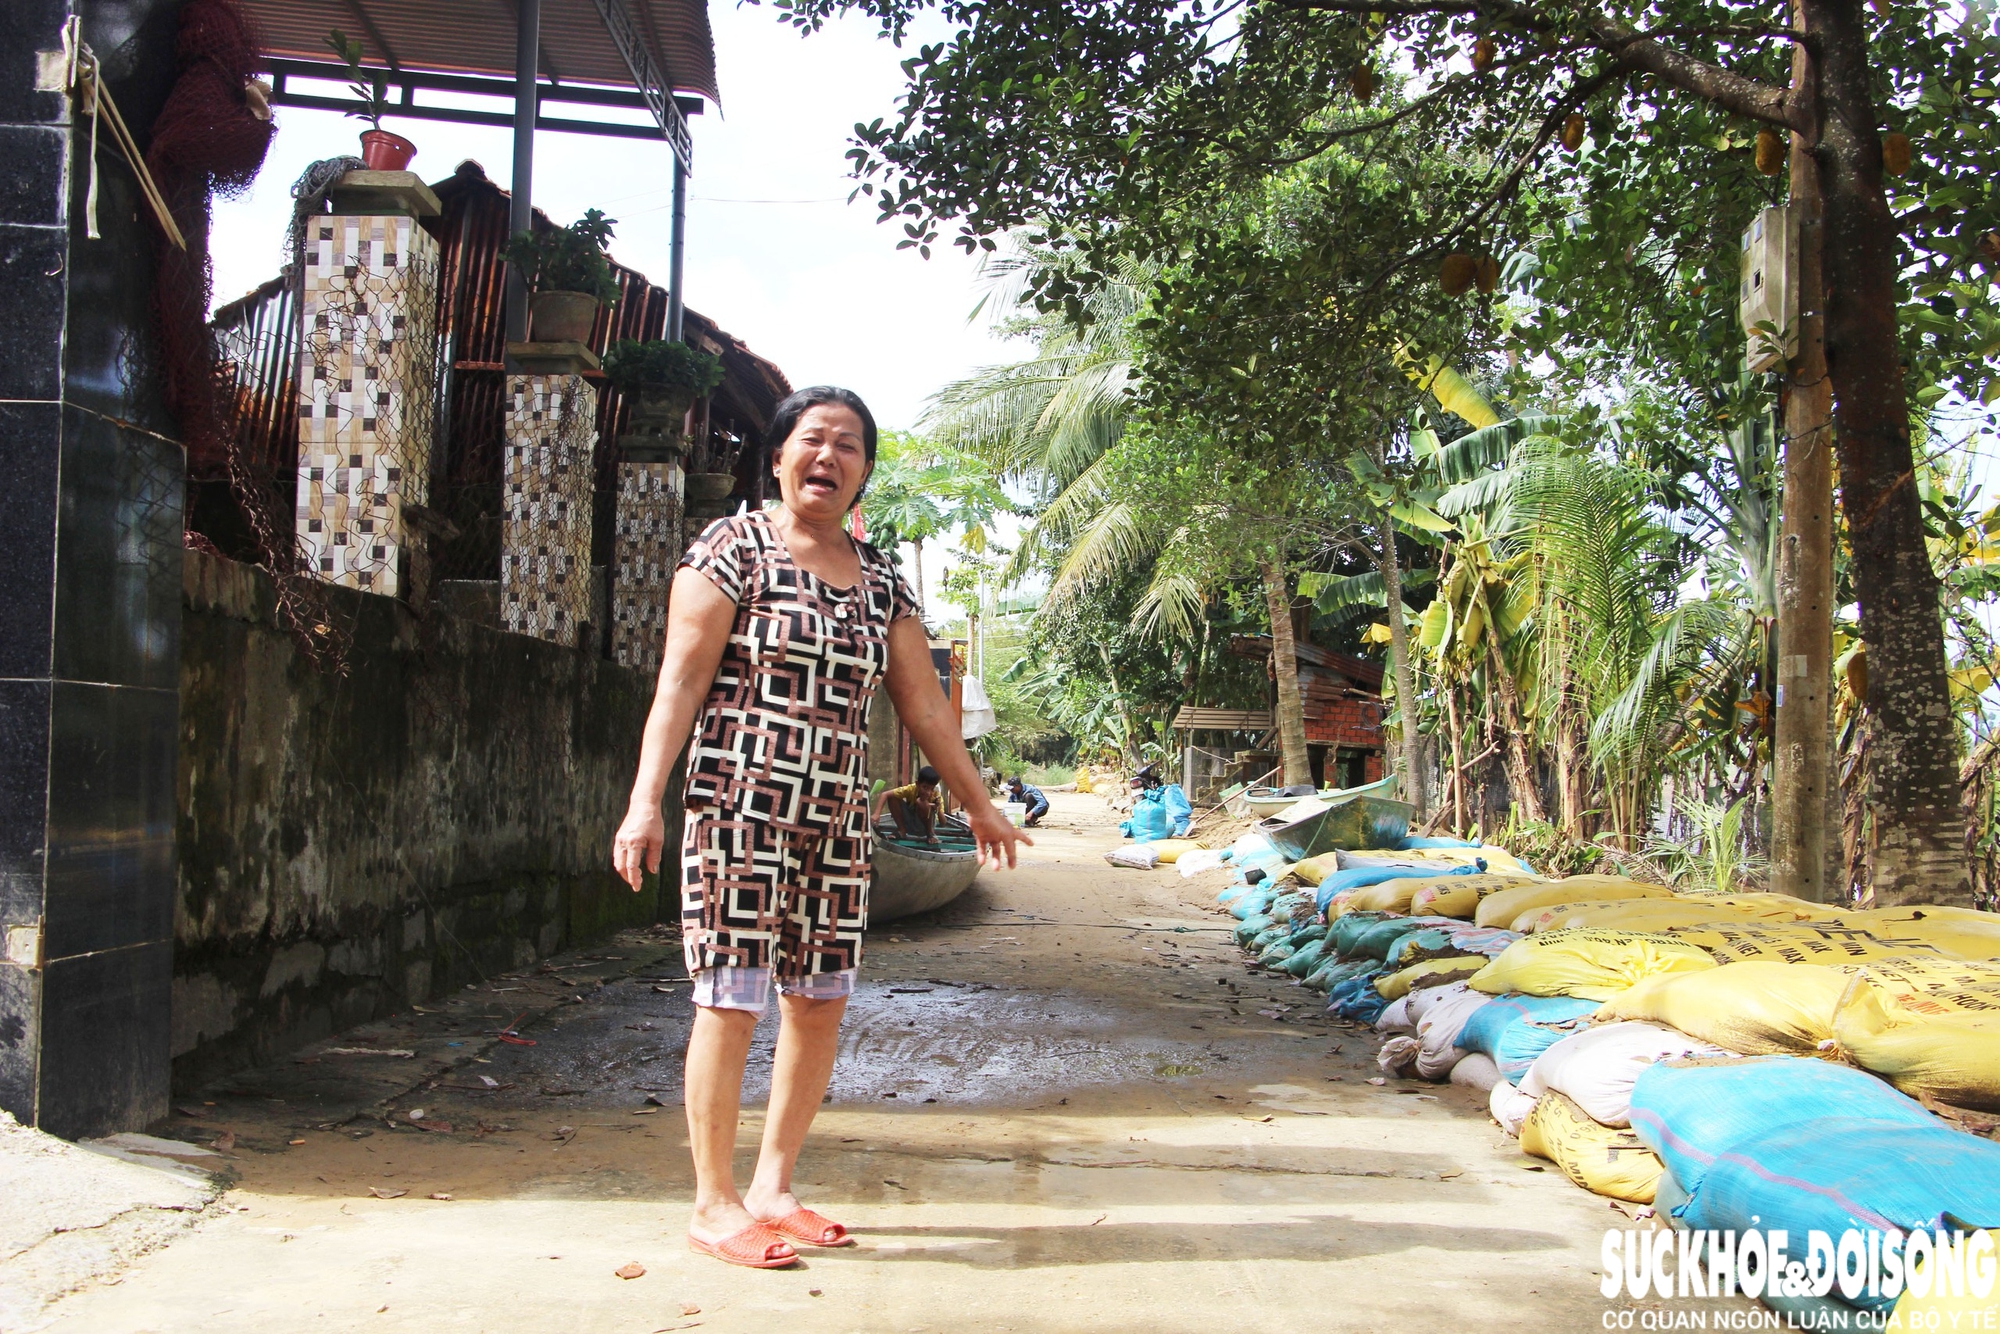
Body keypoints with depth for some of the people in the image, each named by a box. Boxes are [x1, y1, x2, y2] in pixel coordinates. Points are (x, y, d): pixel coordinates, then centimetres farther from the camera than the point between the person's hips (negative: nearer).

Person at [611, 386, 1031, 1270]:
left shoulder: (881, 582, 14)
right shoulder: (733, 548, -2)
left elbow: (922, 703, 18)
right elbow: (681, 679, -8)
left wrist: (978, 803, 20)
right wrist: (645, 801, -17)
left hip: (838, 818, 6)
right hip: (742, 806, -6)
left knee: (821, 1002, 7)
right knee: (731, 1000, -4)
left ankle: (773, 1186, 21)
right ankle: (714, 1206, 8)